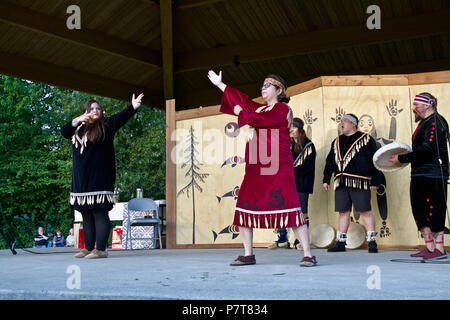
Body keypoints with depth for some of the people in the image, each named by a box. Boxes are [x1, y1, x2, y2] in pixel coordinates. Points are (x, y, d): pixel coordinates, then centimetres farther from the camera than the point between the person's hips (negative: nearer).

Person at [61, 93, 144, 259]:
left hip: (99, 180, -5)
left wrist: (133, 107, -29)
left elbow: (121, 117, -11)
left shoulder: (106, 126, 5)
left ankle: (101, 249, -8)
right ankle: (88, 248, 16)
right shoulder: (78, 130, 18)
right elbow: (64, 132, 3)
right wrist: (78, 120, -12)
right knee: (86, 216, 10)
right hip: (81, 180, 6)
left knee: (100, 214, -9)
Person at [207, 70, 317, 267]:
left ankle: (308, 255, -9)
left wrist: (240, 113, 4)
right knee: (243, 208, 5)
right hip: (256, 169, 8)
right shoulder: (260, 109, 20)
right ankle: (248, 255, 13)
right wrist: (219, 84, 35)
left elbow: (256, 120, -13)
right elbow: (243, 100, 29)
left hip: (277, 169, -8)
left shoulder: (282, 109, -2)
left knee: (289, 207, -13)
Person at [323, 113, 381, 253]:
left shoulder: (366, 139, 3)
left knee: (365, 211, -6)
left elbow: (374, 161, -2)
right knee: (343, 212, 7)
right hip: (340, 183, 5)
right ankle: (340, 242, 13)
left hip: (359, 182, -5)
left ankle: (372, 242, -1)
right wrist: (326, 179, 16)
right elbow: (330, 162, 23)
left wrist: (374, 181, -7)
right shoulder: (337, 142, 20)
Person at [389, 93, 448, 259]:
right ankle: (429, 247, 16)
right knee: (420, 212, 10)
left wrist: (402, 158, -18)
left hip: (433, 175, -10)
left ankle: (439, 248, 1)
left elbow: (427, 149, -22)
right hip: (420, 175, 10)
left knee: (433, 211, -6)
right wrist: (403, 157, 9)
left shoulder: (435, 122, -11)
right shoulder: (425, 123, 19)